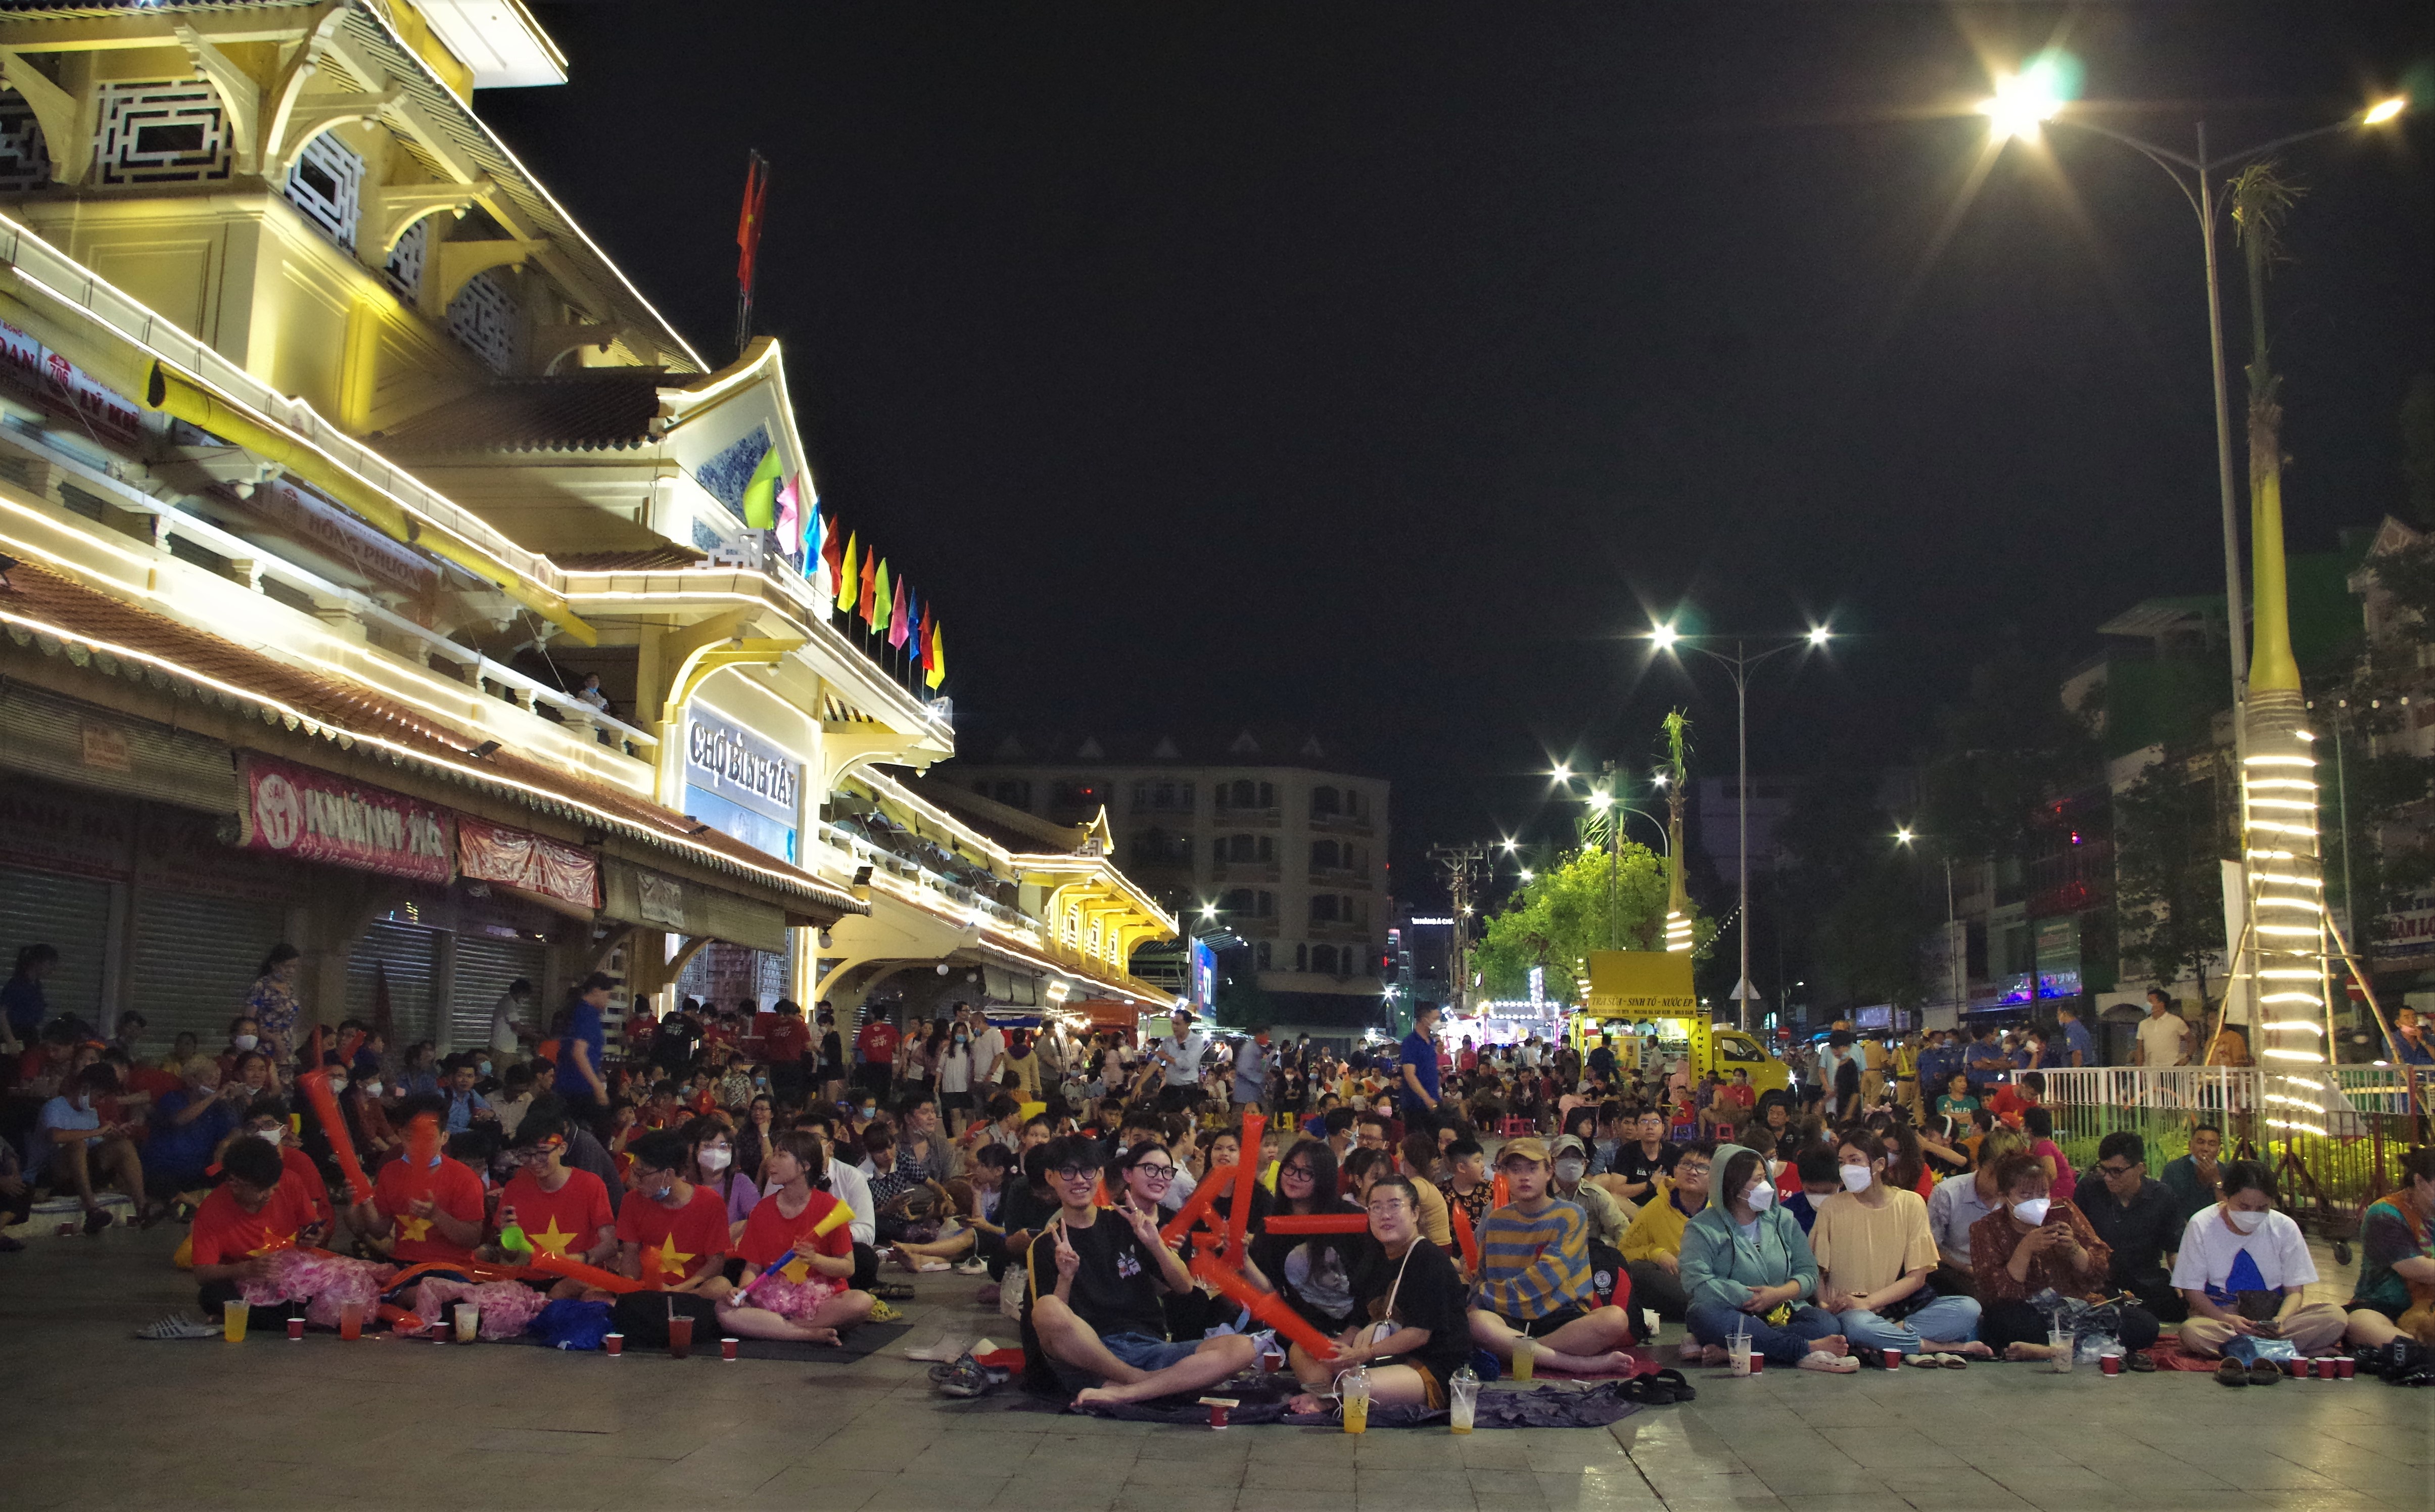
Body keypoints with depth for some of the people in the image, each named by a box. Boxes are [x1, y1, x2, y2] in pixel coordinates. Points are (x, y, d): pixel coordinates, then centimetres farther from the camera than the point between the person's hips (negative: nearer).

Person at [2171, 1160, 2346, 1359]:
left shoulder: (2284, 1227, -2)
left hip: (2274, 1313, 2)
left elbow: (2294, 1290, 1)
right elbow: (2193, 1290, -6)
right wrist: (2227, 1320, -24)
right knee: (2192, 1332, -37)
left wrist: (2280, 1320, -21)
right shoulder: (2202, 1225, -8)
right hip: (2219, 1312, -2)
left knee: (2335, 1316, -24)